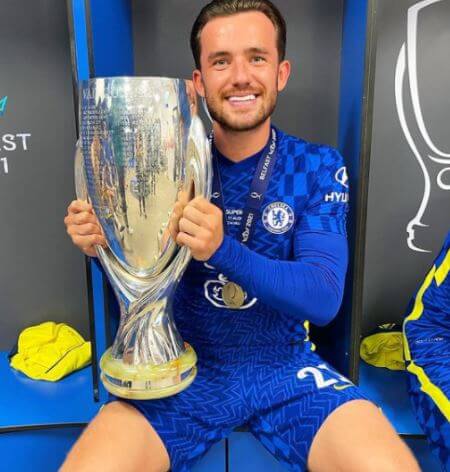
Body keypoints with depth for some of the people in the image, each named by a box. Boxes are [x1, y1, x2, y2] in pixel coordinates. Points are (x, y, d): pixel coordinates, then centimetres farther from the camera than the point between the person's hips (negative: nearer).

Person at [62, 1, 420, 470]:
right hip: (181, 366, 1)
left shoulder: (318, 167, -6)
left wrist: (222, 249, -32)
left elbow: (324, 298, -15)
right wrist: (100, 240, -21)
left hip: (286, 367, 1)